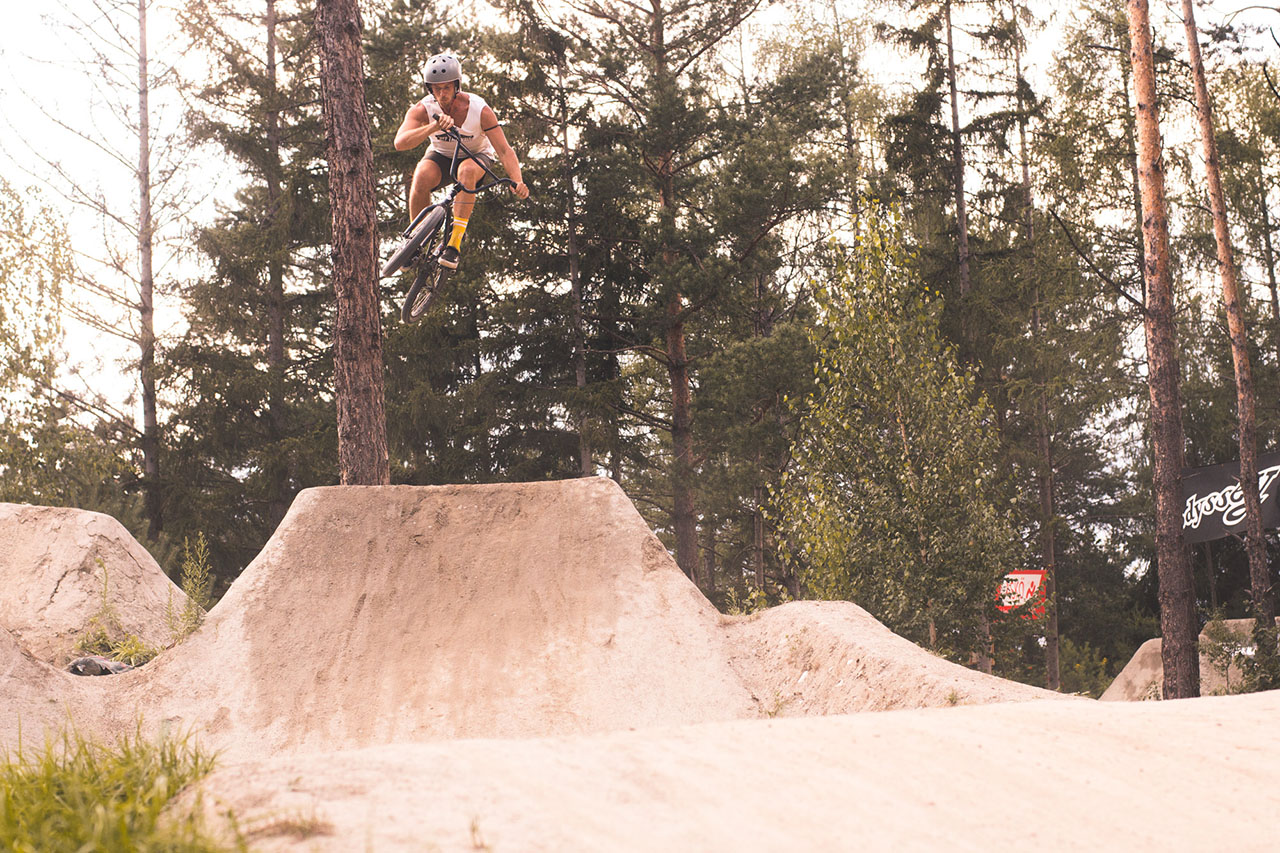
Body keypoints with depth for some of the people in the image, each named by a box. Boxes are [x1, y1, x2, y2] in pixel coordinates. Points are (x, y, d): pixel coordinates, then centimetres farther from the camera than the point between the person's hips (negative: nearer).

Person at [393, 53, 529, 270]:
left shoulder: (479, 110, -26)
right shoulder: (422, 109, -24)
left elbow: (505, 150, -29)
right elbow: (400, 143, -41)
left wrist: (517, 181, -48)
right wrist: (434, 127, -58)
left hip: (476, 156, -1)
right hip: (441, 155, 1)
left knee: (467, 170, -38)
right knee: (422, 177, -33)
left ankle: (455, 242, -35)